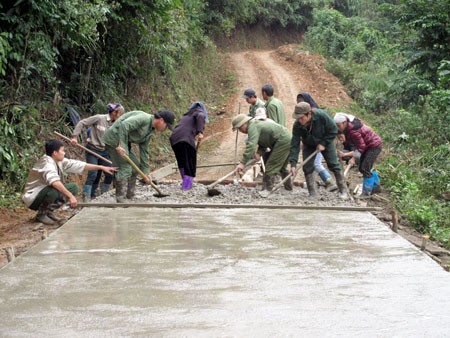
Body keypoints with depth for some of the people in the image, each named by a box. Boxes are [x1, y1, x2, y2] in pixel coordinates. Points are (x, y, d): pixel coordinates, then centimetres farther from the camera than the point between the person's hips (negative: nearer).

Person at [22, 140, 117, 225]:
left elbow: (79, 165, 6)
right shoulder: (47, 163, -24)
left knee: (74, 187, 0)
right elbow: (54, 181, -41)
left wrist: (101, 167, 5)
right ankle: (41, 214, -12)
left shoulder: (60, 161, 2)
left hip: (46, 193, 9)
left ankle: (49, 211, 4)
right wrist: (70, 196, -44)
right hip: (32, 198, -9)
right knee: (54, 190, -37)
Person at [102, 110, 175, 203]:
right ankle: (121, 200, -14)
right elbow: (124, 125, -32)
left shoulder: (150, 131, 10)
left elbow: (144, 151, 14)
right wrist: (121, 145, -33)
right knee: (125, 168, -16)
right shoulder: (143, 118, -20)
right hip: (115, 140, -10)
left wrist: (146, 172, 14)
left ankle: (130, 196, 18)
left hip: (122, 142, 10)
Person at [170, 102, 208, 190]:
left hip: (174, 139, 7)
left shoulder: (186, 116, 35)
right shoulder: (199, 113, 15)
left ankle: (185, 183, 31)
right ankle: (187, 186, -6)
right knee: (190, 165, 0)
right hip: (186, 139, -7)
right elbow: (200, 117, -10)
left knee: (182, 163, 24)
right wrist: (200, 132, -20)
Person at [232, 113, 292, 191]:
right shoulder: (257, 125, 17)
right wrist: (258, 153, -3)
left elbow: (251, 145, -26)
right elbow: (263, 145, 18)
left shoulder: (252, 127, -15)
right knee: (281, 167, 25)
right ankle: (288, 187, 37)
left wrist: (243, 163, -28)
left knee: (271, 166, -10)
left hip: (282, 141, -11)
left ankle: (267, 189, -11)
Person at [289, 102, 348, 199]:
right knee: (307, 168, -8)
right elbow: (294, 145, -27)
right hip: (309, 146, 2)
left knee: (334, 165, -4)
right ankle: (312, 194, 1)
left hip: (325, 143, -2)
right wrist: (293, 164, -35)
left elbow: (333, 130, -21)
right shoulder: (297, 126, -29)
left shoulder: (322, 116, -35)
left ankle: (343, 190, 7)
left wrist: (323, 143, -24)